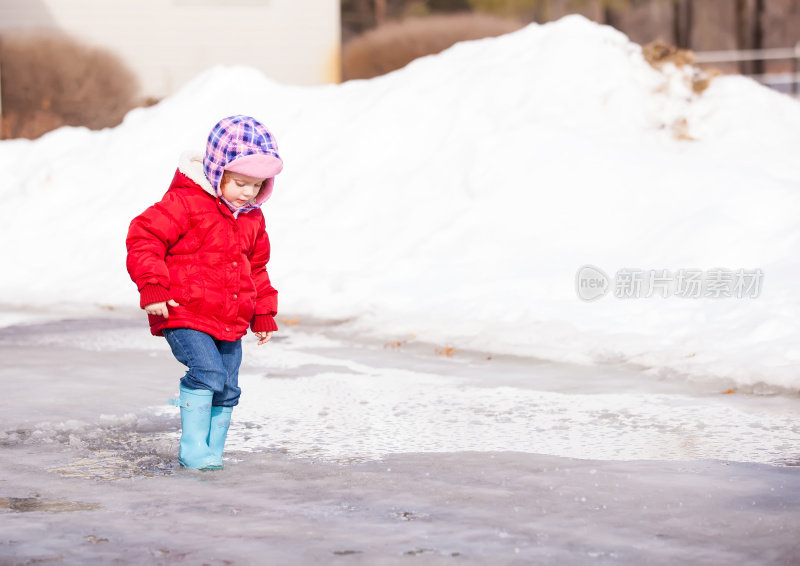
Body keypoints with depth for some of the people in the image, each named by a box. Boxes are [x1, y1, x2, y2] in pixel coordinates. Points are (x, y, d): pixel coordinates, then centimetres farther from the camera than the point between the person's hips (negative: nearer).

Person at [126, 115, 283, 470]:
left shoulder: (252, 219, 13)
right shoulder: (184, 203, -11)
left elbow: (257, 268, 26)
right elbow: (144, 238, -14)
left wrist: (263, 314, 23)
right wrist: (153, 288, -22)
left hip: (231, 322, 7)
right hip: (185, 314, -7)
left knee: (227, 387, 7)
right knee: (206, 371, -23)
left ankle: (213, 451, 20)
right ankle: (193, 449, -15)